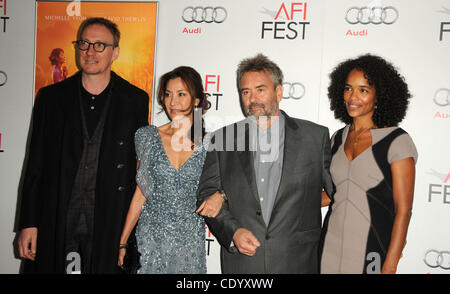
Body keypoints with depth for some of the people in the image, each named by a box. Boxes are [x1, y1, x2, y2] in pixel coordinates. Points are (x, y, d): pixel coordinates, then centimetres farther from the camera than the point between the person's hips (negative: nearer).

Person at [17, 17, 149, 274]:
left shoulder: (136, 100, 1)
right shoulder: (51, 97, 5)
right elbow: (36, 165, 5)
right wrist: (29, 223, 1)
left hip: (109, 223, -1)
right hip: (56, 222, 1)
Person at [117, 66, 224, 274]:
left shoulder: (209, 144, -4)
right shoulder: (147, 136, 0)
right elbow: (141, 192, 4)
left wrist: (220, 196, -16)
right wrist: (123, 242, 3)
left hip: (190, 241, 0)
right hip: (150, 238, 1)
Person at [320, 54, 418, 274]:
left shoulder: (397, 141, -10)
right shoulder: (337, 139, 7)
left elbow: (403, 210, -11)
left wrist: (390, 266, -14)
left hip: (372, 251, -4)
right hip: (331, 246, 5)